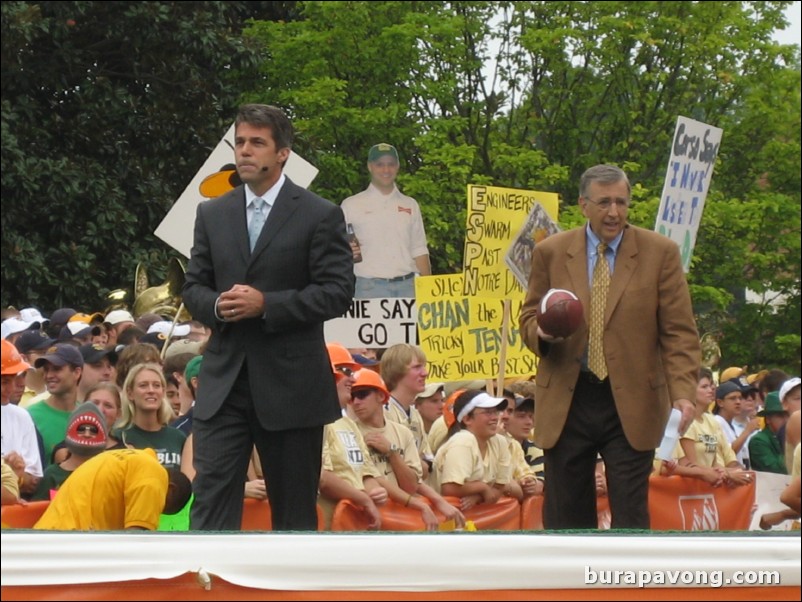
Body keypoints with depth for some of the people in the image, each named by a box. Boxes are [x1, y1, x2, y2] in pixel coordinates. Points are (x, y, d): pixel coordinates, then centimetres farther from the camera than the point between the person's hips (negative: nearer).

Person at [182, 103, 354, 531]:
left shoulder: (319, 216, -2)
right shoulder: (212, 214, 12)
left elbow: (338, 292, -8)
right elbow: (193, 287, 14)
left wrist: (266, 304, -18)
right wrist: (217, 306, -10)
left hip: (291, 383, -3)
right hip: (223, 381, 3)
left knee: (294, 508, 6)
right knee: (211, 498, -7)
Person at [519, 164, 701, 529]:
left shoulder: (660, 253, 0)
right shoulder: (550, 253, 5)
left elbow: (679, 333, -2)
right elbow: (529, 317, 12)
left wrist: (682, 393, -16)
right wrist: (541, 331, -13)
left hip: (631, 406, -2)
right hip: (566, 403, 2)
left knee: (630, 516, -3)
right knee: (565, 518, 4)